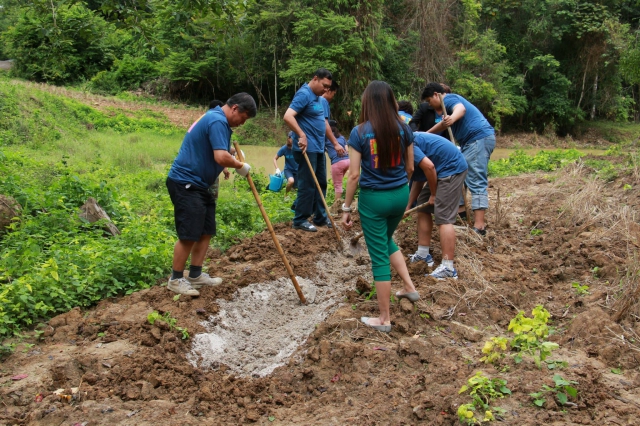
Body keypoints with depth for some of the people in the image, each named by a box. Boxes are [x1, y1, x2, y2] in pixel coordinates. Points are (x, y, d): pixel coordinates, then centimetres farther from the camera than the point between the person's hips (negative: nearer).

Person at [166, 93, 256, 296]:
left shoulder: (215, 117, 16)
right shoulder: (218, 121, -18)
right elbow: (221, 157, -30)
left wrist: (233, 158, 12)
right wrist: (240, 165, -11)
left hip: (198, 184, 11)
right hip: (186, 183, -11)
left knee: (206, 231, 11)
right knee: (189, 234, -7)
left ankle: (195, 275, 19)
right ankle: (176, 279, 6)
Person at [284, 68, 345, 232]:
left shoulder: (318, 98, 16)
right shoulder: (304, 94, -14)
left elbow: (324, 123, 25)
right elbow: (288, 116, -26)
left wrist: (335, 143, 26)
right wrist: (302, 135, -33)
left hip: (318, 148, 10)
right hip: (307, 149, -10)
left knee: (321, 183, 15)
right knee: (307, 185, -4)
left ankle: (320, 217, 26)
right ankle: (300, 220, 6)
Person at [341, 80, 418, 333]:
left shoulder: (360, 132, -12)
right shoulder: (403, 129, -1)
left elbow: (354, 174, -13)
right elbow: (410, 168, 7)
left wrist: (346, 208, -4)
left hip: (374, 198, -4)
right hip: (400, 195, 4)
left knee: (379, 256, 5)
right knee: (386, 240, 31)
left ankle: (384, 319, 13)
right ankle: (409, 287, 30)